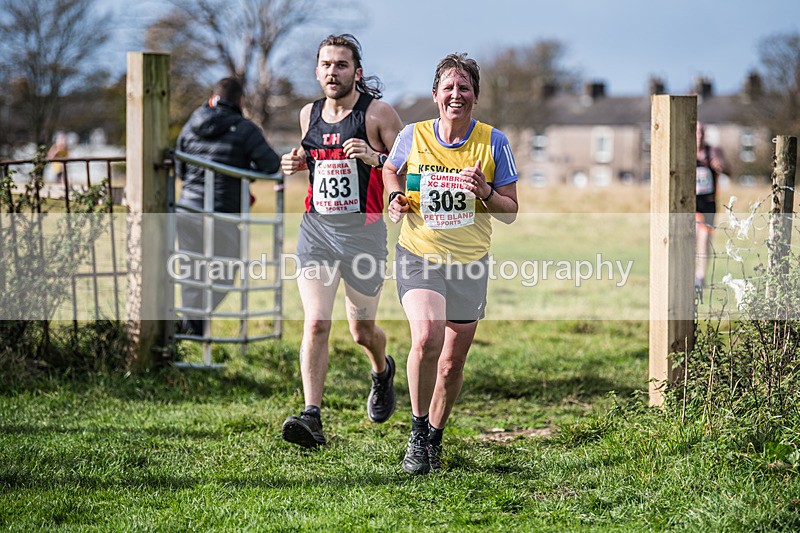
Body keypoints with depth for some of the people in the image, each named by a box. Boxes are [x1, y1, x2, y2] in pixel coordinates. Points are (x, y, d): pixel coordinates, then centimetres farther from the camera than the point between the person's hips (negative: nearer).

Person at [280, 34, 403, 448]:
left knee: (361, 331, 13)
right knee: (315, 324, -14)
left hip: (363, 232, -3)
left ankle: (383, 371, 47)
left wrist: (376, 158, -21)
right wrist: (297, 162, 5)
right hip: (316, 228, 3)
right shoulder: (309, 115, 10)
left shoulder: (378, 114, -5)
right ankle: (312, 417, -17)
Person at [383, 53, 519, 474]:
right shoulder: (413, 136, -3)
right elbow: (391, 170, 20)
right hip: (418, 254, -2)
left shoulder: (493, 142, -3)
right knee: (426, 338, -25)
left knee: (453, 362, 8)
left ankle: (434, 439, 32)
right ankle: (417, 434, -6)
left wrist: (484, 191, -19)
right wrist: (396, 198, -1)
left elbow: (510, 212, 1)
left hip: (469, 263, 2)